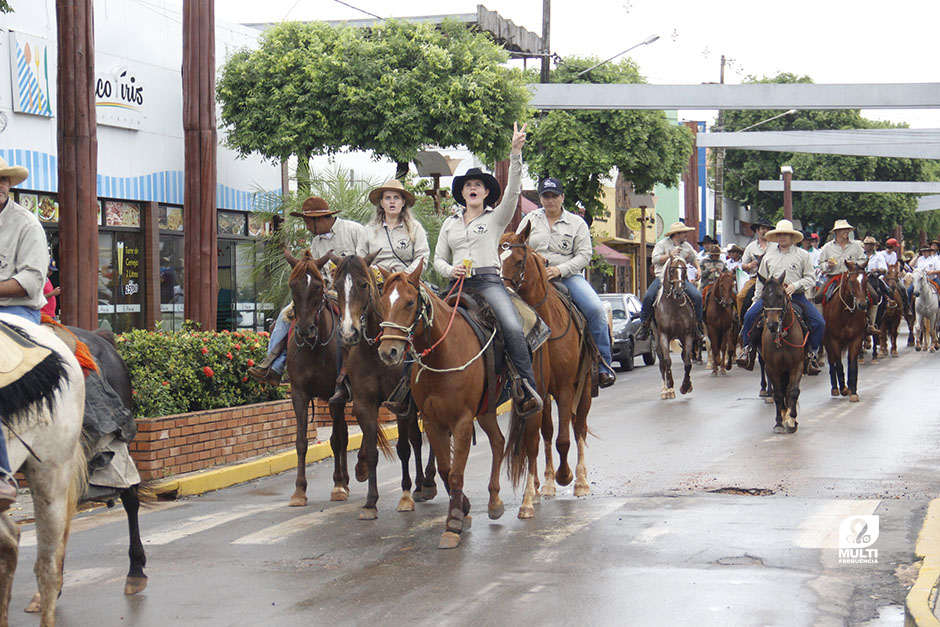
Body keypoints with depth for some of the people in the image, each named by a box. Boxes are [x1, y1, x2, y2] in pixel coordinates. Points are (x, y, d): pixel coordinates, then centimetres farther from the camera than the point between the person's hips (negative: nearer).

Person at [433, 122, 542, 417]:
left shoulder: (496, 218, 12)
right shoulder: (450, 224, 21)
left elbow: (513, 191, -4)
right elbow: (438, 259, 20)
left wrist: (516, 153, -14)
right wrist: (450, 270, -4)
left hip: (489, 280, -4)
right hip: (458, 283, 4)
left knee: (513, 328, -26)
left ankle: (528, 391, -27)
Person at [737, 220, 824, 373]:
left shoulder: (802, 255, 6)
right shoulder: (768, 256, 15)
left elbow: (810, 279, 2)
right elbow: (761, 281, 19)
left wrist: (795, 286, -15)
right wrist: (756, 301, 12)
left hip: (796, 296, -2)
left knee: (819, 322, -19)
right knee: (749, 316, -18)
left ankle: (811, 354, -3)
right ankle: (749, 350, -5)